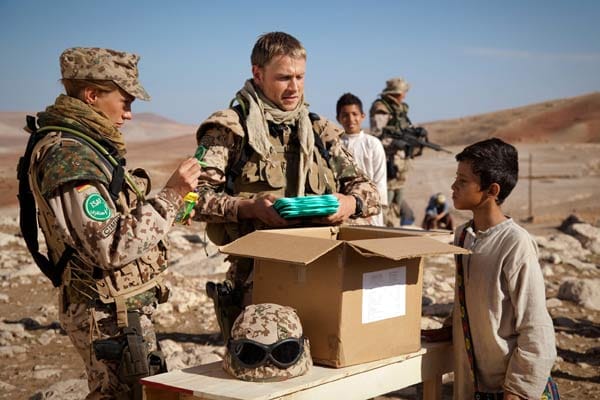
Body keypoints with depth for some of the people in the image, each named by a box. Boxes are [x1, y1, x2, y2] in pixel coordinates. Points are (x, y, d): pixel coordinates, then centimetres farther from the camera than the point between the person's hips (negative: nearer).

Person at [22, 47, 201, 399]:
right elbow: (114, 248, -24)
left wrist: (171, 205, 10)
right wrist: (170, 197, -21)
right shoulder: (69, 159, -21)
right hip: (110, 315, -10)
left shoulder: (86, 146, 11)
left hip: (128, 307, 10)